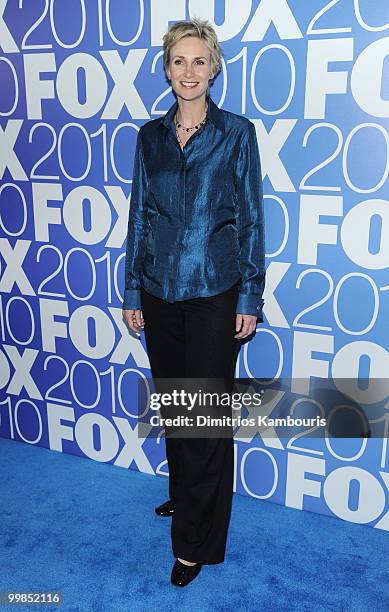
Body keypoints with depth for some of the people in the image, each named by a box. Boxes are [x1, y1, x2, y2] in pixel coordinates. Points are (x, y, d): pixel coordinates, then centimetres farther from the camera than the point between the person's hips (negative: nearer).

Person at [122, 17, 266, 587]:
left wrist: (250, 297, -6)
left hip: (214, 292, -4)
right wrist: (132, 293, 7)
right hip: (159, 291, 4)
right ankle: (182, 494, 39)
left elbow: (251, 218, -2)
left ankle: (196, 541, 16)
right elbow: (140, 215, 9)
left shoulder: (237, 132, -2)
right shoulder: (150, 135, 7)